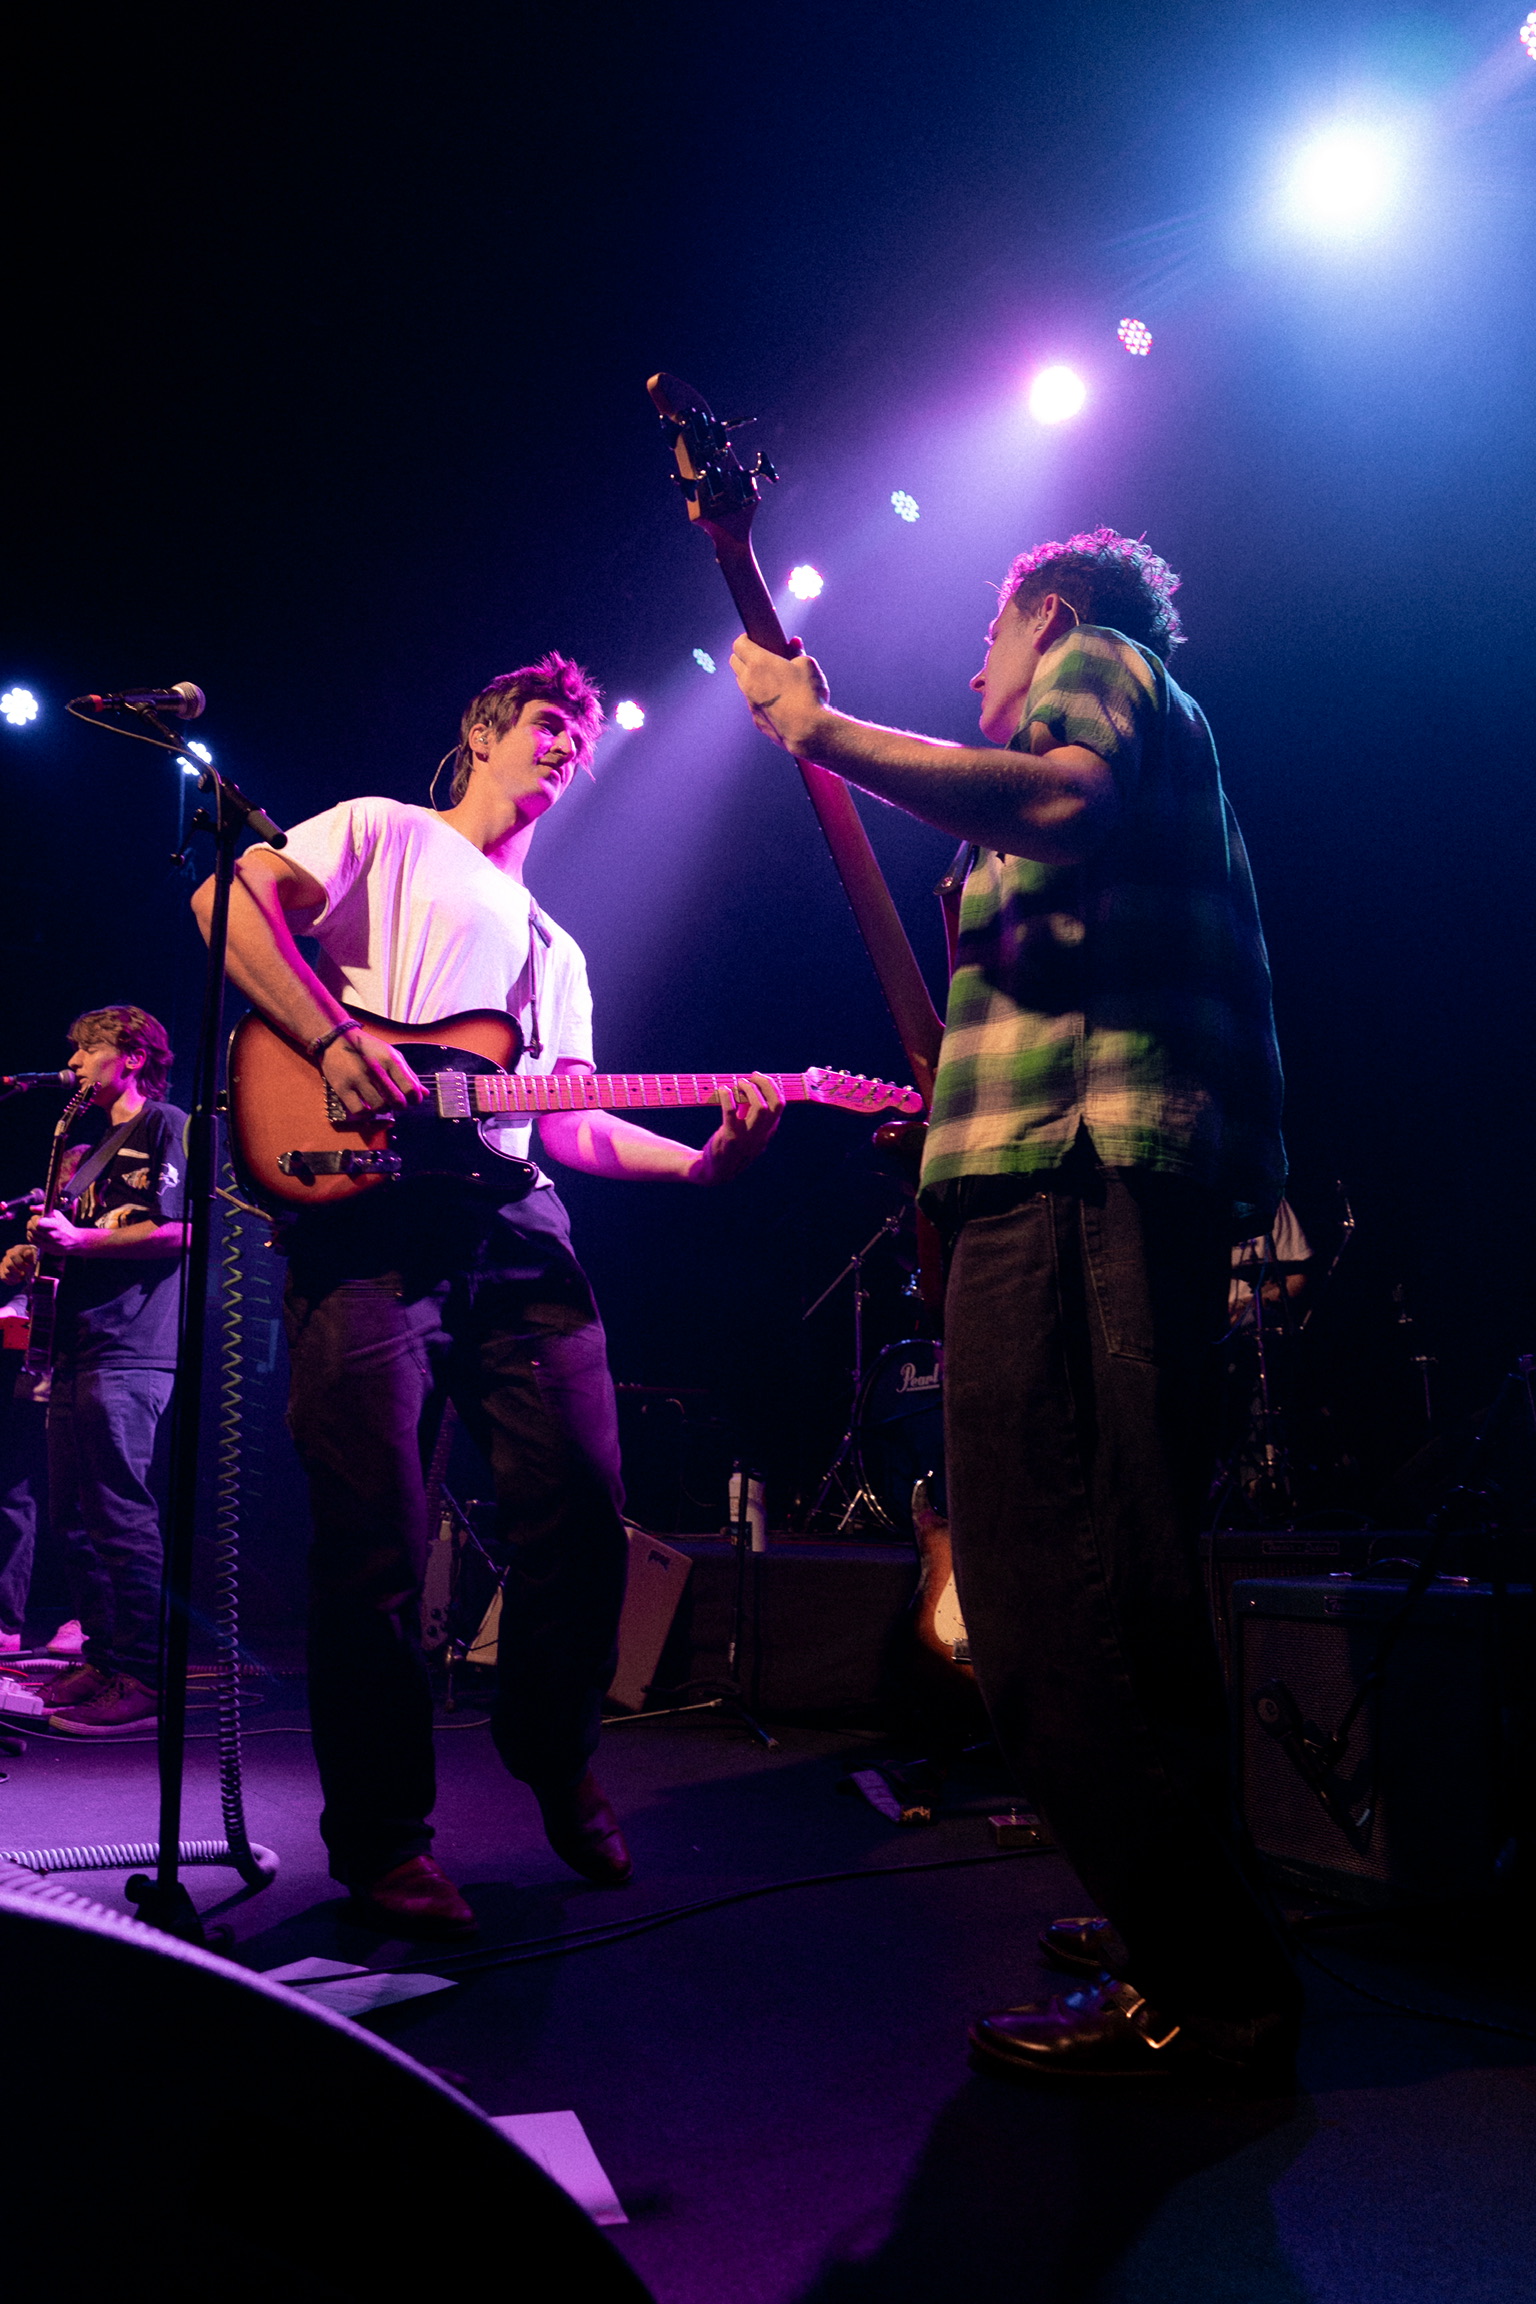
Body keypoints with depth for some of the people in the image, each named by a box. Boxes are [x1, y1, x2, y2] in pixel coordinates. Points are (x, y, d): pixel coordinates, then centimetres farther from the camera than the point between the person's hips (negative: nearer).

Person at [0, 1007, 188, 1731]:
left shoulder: (166, 1126, -2)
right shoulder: (87, 1139, 26)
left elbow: (179, 1230, -14)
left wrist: (78, 1239, -17)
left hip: (127, 1350, -10)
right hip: (74, 1345, 10)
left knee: (121, 1513, -12)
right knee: (72, 1514, 9)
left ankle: (144, 1679, -8)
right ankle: (101, 1657, 17)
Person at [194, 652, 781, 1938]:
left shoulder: (555, 949, 31)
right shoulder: (384, 835, 15)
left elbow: (567, 1123, 19)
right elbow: (231, 899, -2)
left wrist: (704, 1160, 3)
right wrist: (334, 1037, -15)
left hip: (513, 1227, 6)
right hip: (367, 1215, -5)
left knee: (583, 1513, -1)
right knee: (379, 1542, -5)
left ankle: (558, 1762, 24)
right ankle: (384, 1840, 11)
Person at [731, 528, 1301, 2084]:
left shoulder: (1090, 656, 7)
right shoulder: (1167, 739, 35)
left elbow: (1062, 800, -19)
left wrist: (817, 730, -14)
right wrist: (963, 1087, 35)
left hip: (1070, 1171, -11)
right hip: (1158, 1179, 11)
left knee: (1048, 1597, -13)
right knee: (1118, 1580, 16)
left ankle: (1200, 1991, -8)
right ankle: (1186, 1916, 26)